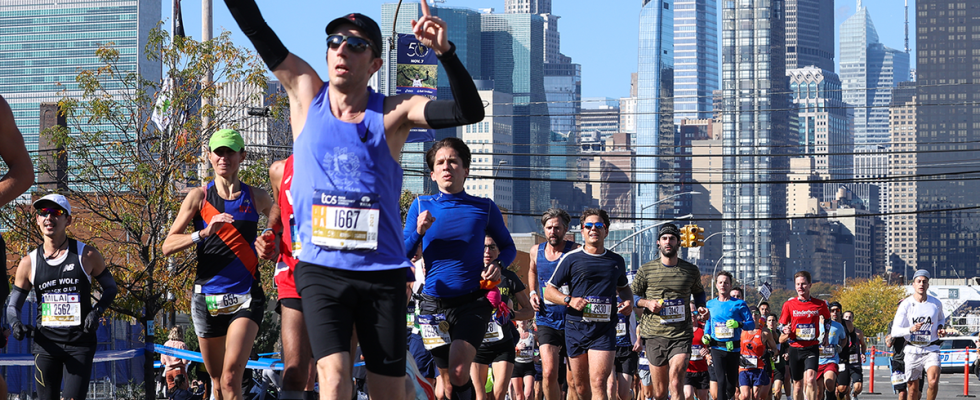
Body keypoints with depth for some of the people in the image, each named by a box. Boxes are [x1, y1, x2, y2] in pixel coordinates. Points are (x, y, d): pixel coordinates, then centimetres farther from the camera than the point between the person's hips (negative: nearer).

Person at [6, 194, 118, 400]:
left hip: (80, 344, -2)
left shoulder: (86, 255, 0)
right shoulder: (29, 263, 5)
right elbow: (13, 305, 11)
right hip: (45, 343, 2)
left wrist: (97, 311, -7)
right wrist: (15, 324, -11)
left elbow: (111, 288, 11)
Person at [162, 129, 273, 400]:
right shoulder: (199, 197, 5)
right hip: (207, 296, 1)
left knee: (231, 376, -19)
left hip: (245, 296, -1)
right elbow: (168, 246, -3)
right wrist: (204, 233, -19)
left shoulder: (256, 197, 7)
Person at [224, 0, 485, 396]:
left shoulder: (393, 113, -2)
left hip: (382, 271, 0)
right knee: (333, 376, -19)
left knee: (388, 391, 4)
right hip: (321, 270, 0)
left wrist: (444, 51, -28)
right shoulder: (306, 93, 4)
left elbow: (469, 111, -14)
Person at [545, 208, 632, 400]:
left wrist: (628, 301, 8)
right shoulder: (571, 259, 4)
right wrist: (569, 300, -11)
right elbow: (549, 290, 7)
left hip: (604, 329, 0)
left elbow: (624, 287, 31)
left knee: (598, 382, -15)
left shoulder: (617, 261, 12)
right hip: (576, 327, 0)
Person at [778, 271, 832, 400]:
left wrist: (825, 335, 14)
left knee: (810, 379, -22)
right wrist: (786, 333, -14)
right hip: (795, 349, 2)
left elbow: (827, 319, 24)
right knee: (798, 384, 7)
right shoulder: (789, 304, 2)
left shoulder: (820, 304, 1)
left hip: (812, 348, -2)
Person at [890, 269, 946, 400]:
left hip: (931, 350, 0)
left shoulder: (936, 303, 2)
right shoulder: (905, 305, -5)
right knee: (913, 389, 4)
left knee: (933, 382, -22)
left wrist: (940, 328, 4)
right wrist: (910, 329, -26)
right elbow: (894, 331, -8)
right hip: (912, 350, 0)